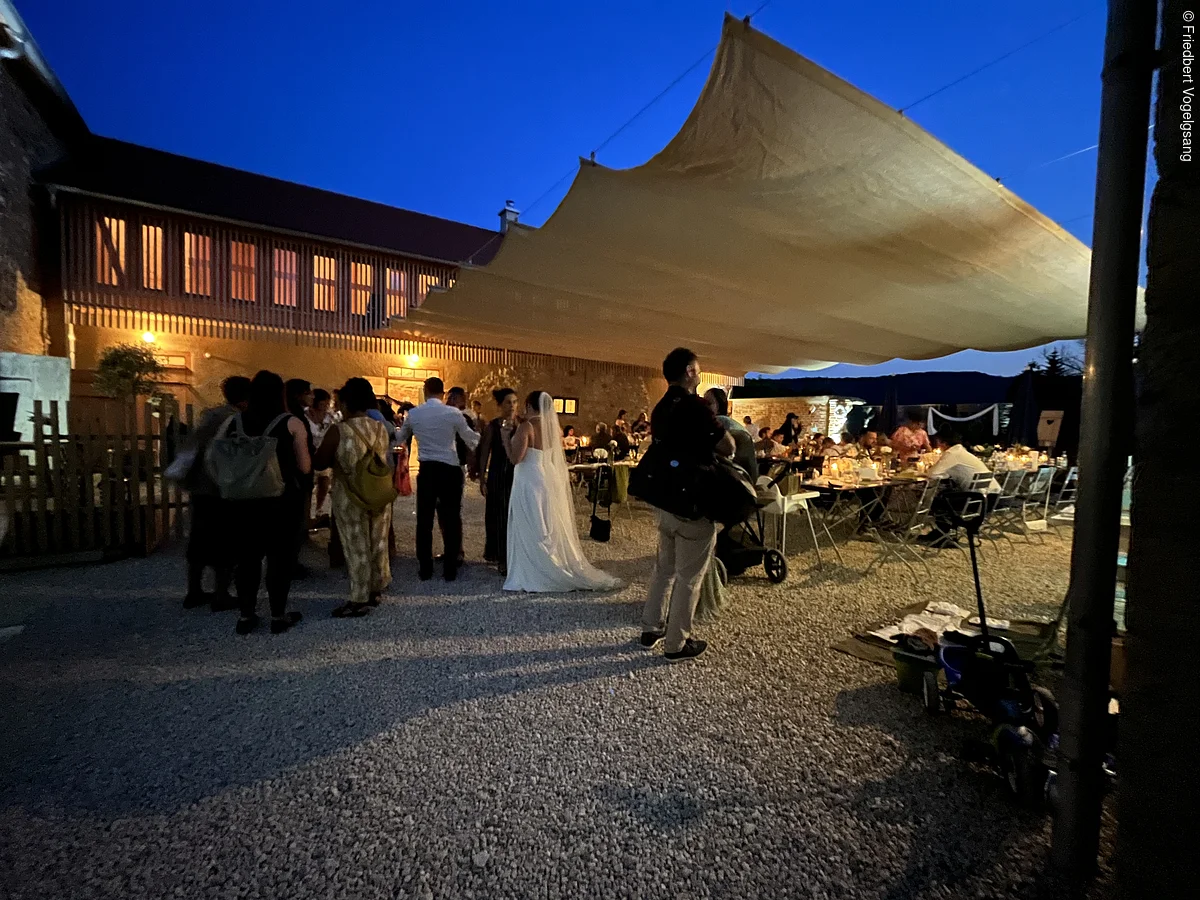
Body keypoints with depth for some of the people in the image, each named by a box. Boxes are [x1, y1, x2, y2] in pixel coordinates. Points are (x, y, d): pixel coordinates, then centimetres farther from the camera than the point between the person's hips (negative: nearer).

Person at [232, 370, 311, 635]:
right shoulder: (292, 423, -8)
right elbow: (305, 467, -8)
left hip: (245, 497, 3)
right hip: (282, 498, -3)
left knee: (247, 555, 14)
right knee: (281, 555, 7)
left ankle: (246, 615, 21)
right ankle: (278, 616, 14)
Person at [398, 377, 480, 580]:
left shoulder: (413, 414, 2)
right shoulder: (454, 413, -7)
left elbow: (400, 439, 19)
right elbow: (471, 441, 4)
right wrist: (478, 433, 26)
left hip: (426, 471, 2)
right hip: (450, 470, -2)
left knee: (424, 520, 10)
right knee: (451, 519, 7)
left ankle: (425, 569, 17)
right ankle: (450, 569, 13)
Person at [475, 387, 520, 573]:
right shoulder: (493, 426, 0)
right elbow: (484, 453, 2)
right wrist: (482, 479, 1)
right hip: (497, 476, 0)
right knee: (496, 515, 7)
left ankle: (511, 556, 19)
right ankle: (499, 555, 22)